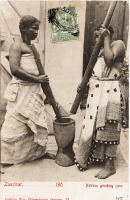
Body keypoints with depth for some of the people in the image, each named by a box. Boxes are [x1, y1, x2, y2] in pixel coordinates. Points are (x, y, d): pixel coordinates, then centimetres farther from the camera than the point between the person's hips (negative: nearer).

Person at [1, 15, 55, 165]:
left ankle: (39, 151, 30)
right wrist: (37, 79, -18)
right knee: (14, 125, -3)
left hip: (34, 91, 8)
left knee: (38, 122, 14)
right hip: (21, 91, -8)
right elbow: (15, 70, -21)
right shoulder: (17, 46, -9)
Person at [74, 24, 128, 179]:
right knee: (94, 126, 13)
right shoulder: (101, 50, 21)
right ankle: (92, 157, 28)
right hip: (96, 92, 8)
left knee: (107, 128, -6)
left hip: (109, 93, -8)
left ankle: (110, 166, 4)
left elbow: (109, 59, -21)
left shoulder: (118, 44, -3)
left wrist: (106, 38, -11)